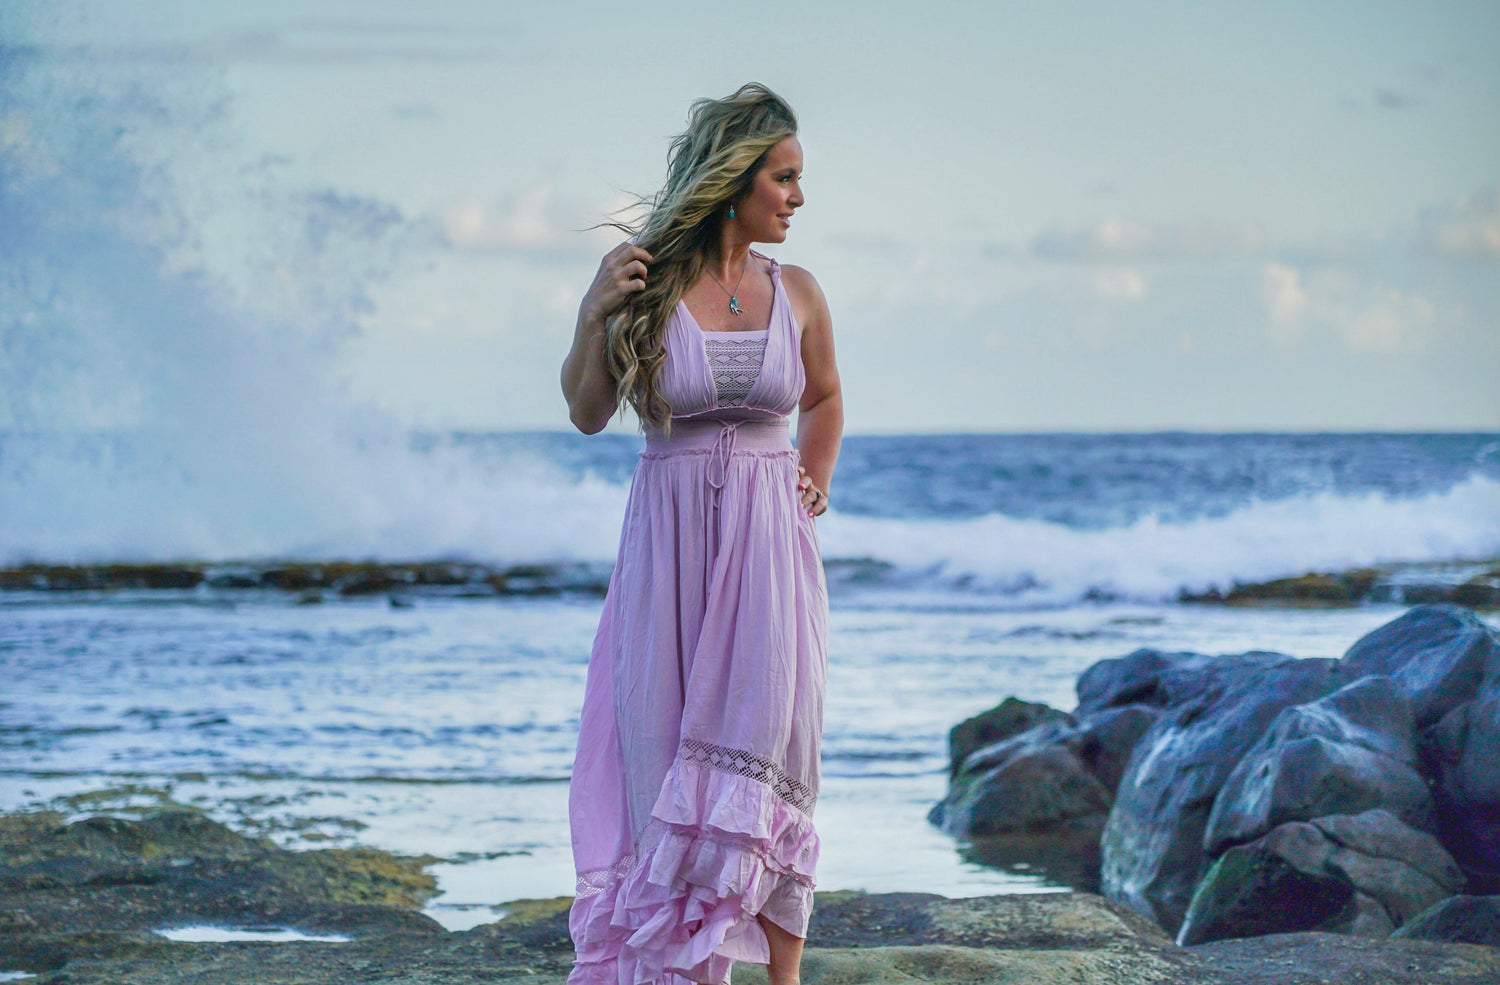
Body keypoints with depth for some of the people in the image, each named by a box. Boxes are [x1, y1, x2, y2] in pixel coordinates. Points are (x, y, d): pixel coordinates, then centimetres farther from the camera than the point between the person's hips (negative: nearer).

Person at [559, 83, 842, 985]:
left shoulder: (796, 293, 5)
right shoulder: (644, 278, -3)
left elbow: (824, 400, 24)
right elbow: (588, 413, 3)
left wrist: (817, 480, 9)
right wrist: (594, 320, -12)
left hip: (770, 547, 2)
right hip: (670, 545, -2)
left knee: (767, 757, -1)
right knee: (666, 760, 2)